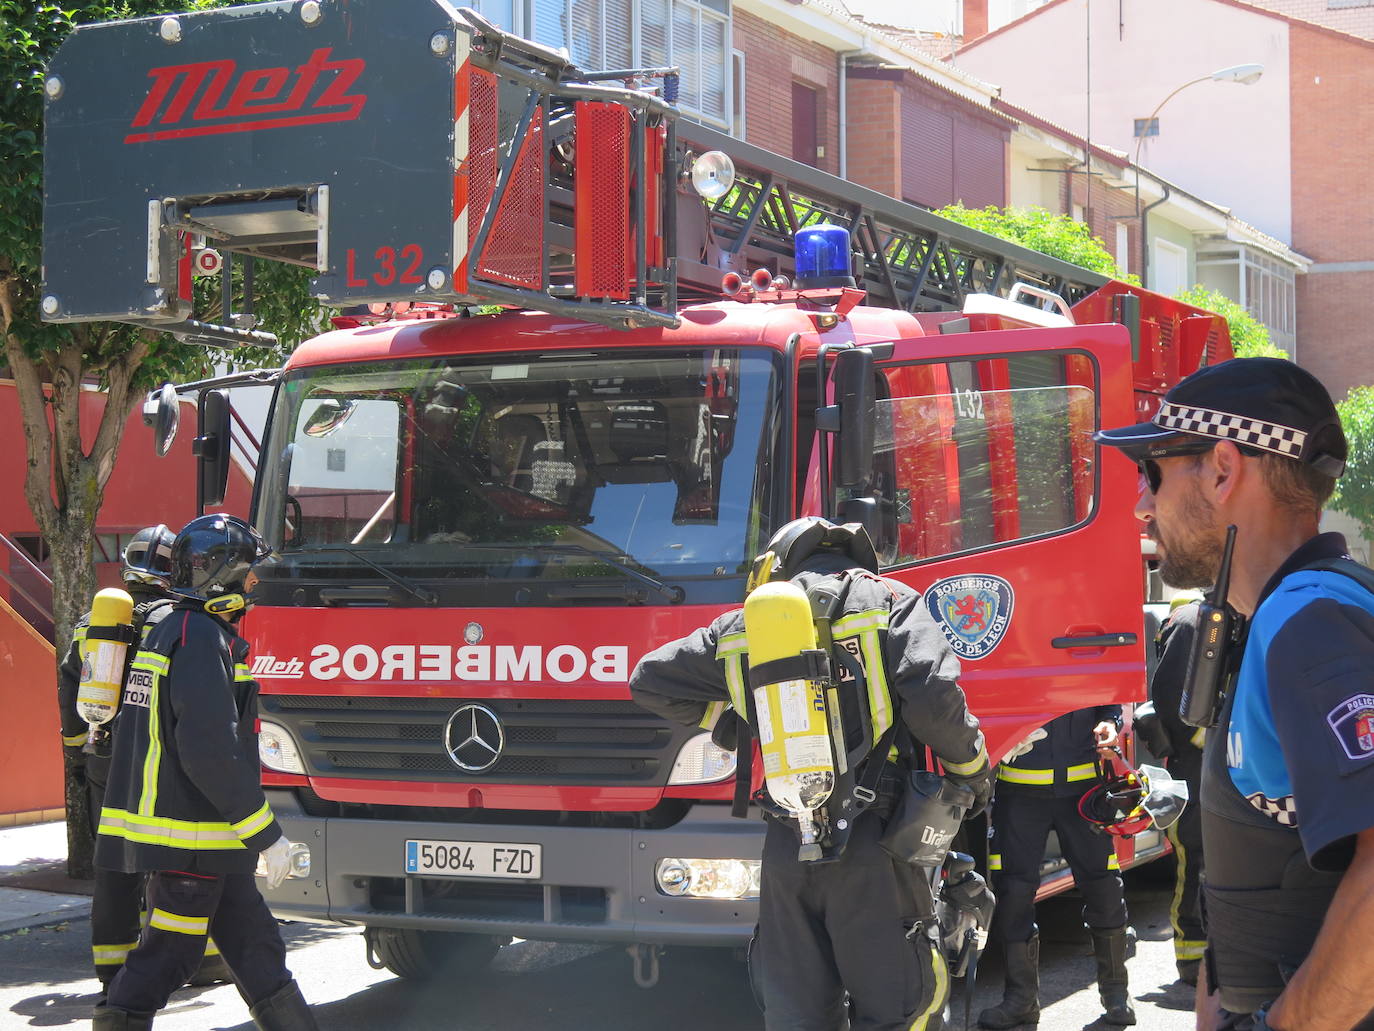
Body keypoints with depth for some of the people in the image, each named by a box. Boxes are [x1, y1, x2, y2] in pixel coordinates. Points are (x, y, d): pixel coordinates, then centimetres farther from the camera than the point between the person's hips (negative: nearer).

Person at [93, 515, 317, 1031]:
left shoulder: (170, 631, 16)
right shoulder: (203, 639, -16)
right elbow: (211, 751, -24)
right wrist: (267, 835, -19)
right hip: (190, 839, -10)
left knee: (254, 943, 13)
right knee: (167, 955, -3)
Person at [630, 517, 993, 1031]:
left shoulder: (743, 624, 13)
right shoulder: (889, 603, 2)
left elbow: (649, 681, 18)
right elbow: (935, 701, -12)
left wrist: (722, 719, 30)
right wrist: (975, 774, 4)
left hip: (787, 849, 4)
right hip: (868, 849, -3)